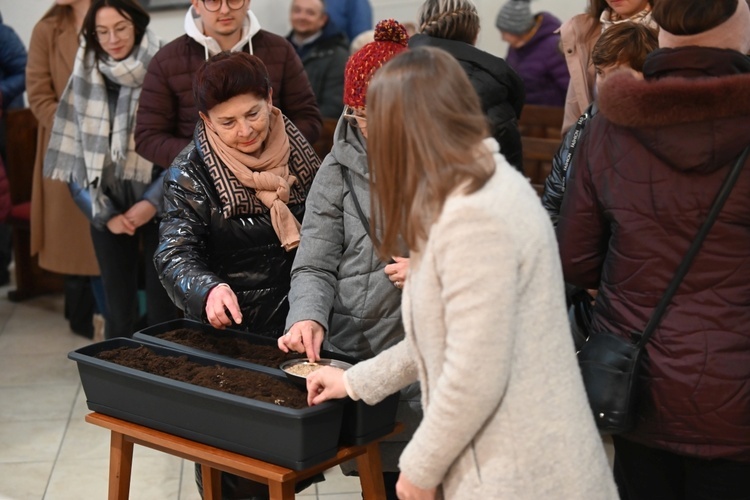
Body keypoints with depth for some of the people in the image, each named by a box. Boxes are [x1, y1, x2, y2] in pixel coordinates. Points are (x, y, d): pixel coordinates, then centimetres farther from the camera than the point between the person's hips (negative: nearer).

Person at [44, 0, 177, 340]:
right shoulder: (85, 76, 3)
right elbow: (74, 151, 6)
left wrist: (153, 201, -12)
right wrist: (104, 213, -2)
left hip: (158, 207, -2)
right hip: (108, 208, 3)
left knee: (162, 308, -1)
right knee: (118, 309, 4)